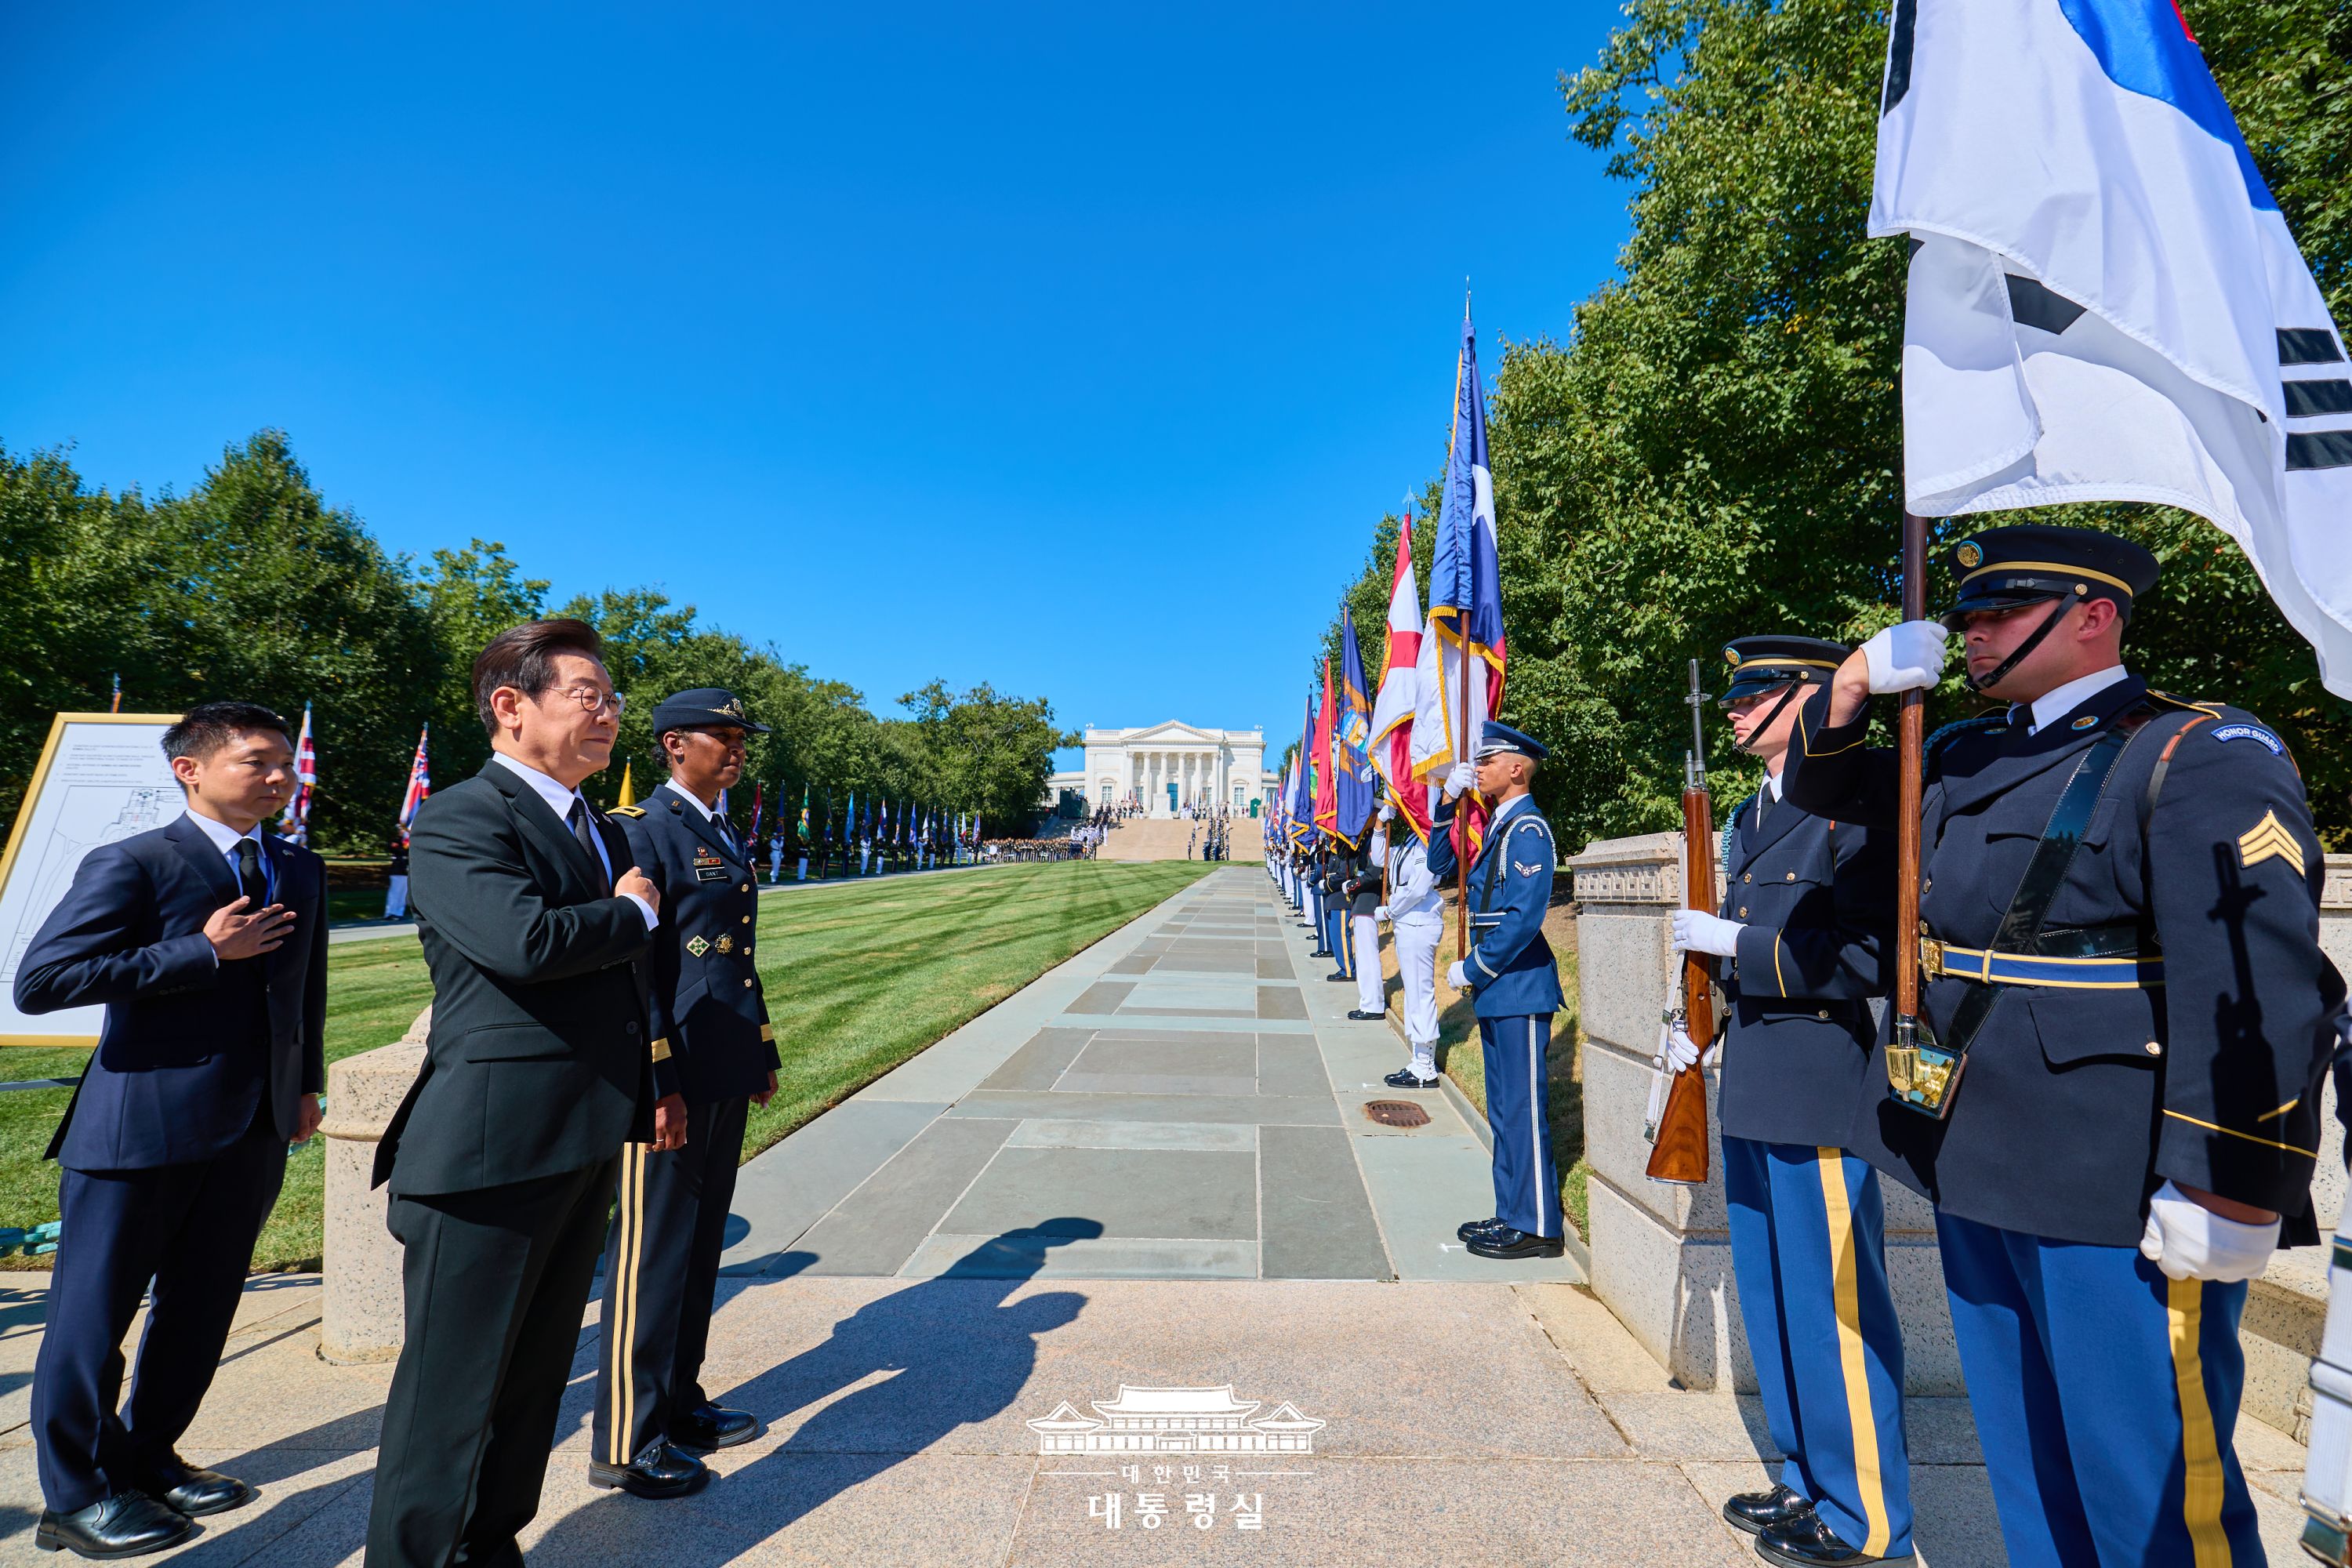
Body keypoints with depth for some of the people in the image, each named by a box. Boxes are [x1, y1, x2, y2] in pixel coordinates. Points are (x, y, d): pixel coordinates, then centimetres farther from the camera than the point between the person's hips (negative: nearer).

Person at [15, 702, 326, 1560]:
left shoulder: (302, 871, 10)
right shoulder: (132, 864, -9)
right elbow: (39, 980, -17)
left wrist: (305, 1085, 15)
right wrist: (204, 952, -20)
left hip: (253, 1130, 6)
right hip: (141, 1126, -6)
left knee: (201, 1308, 15)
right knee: (93, 1311, 7)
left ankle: (146, 1459, 33)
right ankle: (74, 1496, 24)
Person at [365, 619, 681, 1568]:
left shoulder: (605, 833, 15)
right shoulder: (457, 821, -12)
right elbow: (525, 939, -30)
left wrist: (659, 1083, 19)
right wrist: (633, 911, -12)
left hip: (587, 1144, 9)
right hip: (492, 1148, -8)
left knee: (536, 1370, 20)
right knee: (454, 1380, 5)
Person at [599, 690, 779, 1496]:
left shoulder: (723, 837, 15)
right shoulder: (641, 829, -12)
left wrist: (763, 1050, 18)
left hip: (726, 1078, 9)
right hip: (672, 1076, -9)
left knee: (700, 1247, 18)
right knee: (653, 1254, 2)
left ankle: (678, 1404, 33)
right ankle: (624, 1443, 16)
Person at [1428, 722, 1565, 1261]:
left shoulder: (1528, 827, -15)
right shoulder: (1497, 825, 14)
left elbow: (1524, 916, -22)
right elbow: (1441, 864, 20)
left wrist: (1472, 969, -15)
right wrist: (1448, 802, 8)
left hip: (1520, 990, -10)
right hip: (1497, 990, 10)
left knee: (1524, 1110, -1)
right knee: (1504, 1110, 15)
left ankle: (1536, 1227, 9)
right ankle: (1512, 1215, 25)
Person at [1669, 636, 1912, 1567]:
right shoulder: (1748, 818, 14)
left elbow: (1872, 958, -19)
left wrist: (1731, 941, -18)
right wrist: (1706, 1030, 10)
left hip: (1820, 1096, -9)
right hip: (1751, 1092, 9)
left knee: (1835, 1312, 4)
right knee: (1772, 1302, 18)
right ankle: (1809, 1482, 35)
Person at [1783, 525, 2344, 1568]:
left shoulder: (2202, 757, -10)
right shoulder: (1968, 757, 12)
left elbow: (2256, 987, -19)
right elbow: (1825, 788, 23)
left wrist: (2228, 1195, -23)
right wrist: (1854, 687, 4)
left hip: (2118, 1198, -7)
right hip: (1976, 1167, 7)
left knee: (2146, 1480, 5)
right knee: (2025, 1456, 21)